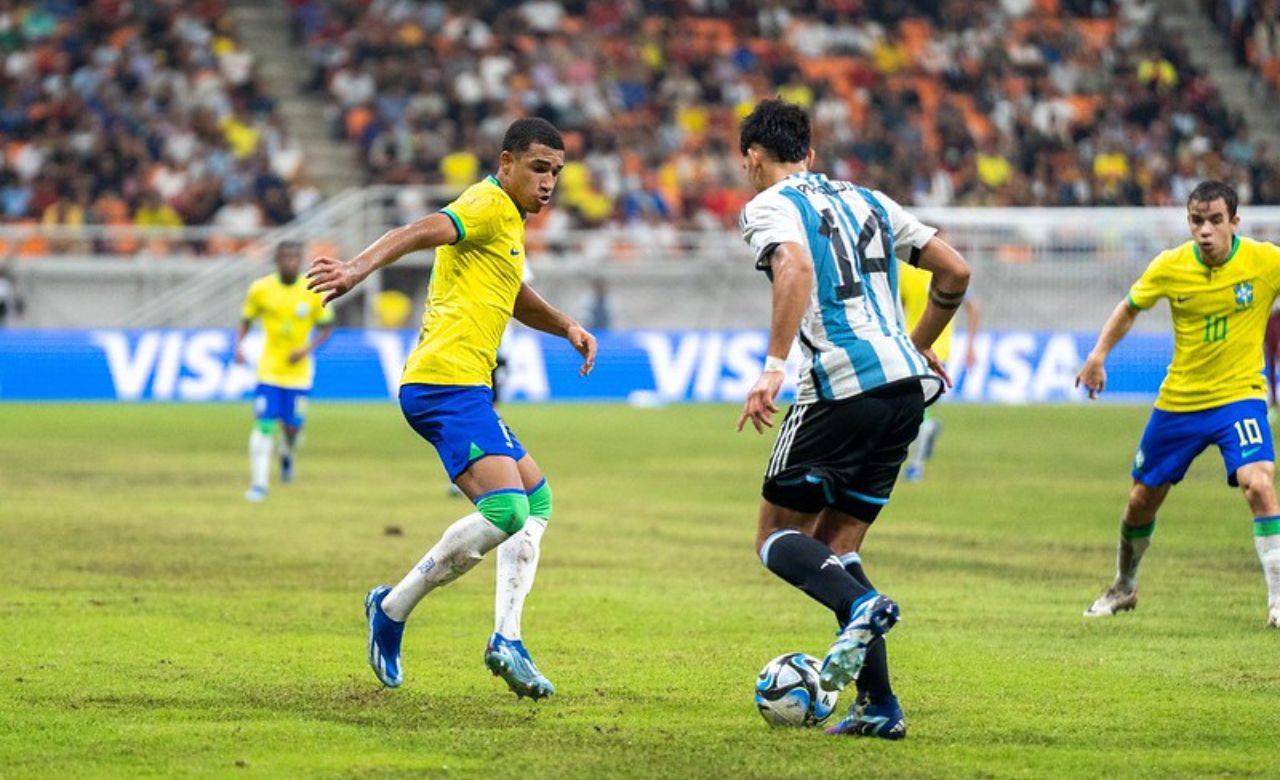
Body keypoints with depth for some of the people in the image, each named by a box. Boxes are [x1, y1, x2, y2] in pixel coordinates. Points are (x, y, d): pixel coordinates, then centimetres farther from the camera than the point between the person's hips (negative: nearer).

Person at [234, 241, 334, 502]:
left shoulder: (313, 291, -5)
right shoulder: (261, 289, -4)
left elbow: (326, 327, 4)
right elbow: (246, 320, 8)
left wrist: (307, 349, -12)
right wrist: (239, 346, -10)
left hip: (298, 370, 0)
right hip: (269, 369, 0)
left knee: (292, 426, 0)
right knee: (264, 424, -12)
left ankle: (286, 454, 37)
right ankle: (259, 483, -7)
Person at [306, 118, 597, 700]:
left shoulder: (510, 223, 25)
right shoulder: (489, 205, -6)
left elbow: (515, 299, 41)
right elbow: (418, 233, -24)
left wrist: (568, 328, 25)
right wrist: (357, 270, -41)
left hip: (463, 389, 11)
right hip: (449, 382, -11)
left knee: (536, 500, 15)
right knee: (505, 511, -22)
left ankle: (506, 639, 8)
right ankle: (394, 609, -9)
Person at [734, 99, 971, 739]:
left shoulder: (769, 206, 2)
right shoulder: (867, 201, 22)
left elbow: (796, 267, -20)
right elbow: (954, 272, 21)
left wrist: (773, 367, -23)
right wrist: (918, 347, 34)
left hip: (842, 387, -7)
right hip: (906, 384, 7)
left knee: (777, 536, 5)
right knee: (833, 546, 14)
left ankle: (861, 605, -26)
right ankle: (879, 705, 2)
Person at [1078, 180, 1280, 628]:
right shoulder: (1169, 268, -8)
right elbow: (1130, 308, 10)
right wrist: (1099, 354, -1)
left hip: (1238, 394, -3)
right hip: (1179, 401, 3)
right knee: (1141, 501, 13)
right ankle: (1123, 588, 41)